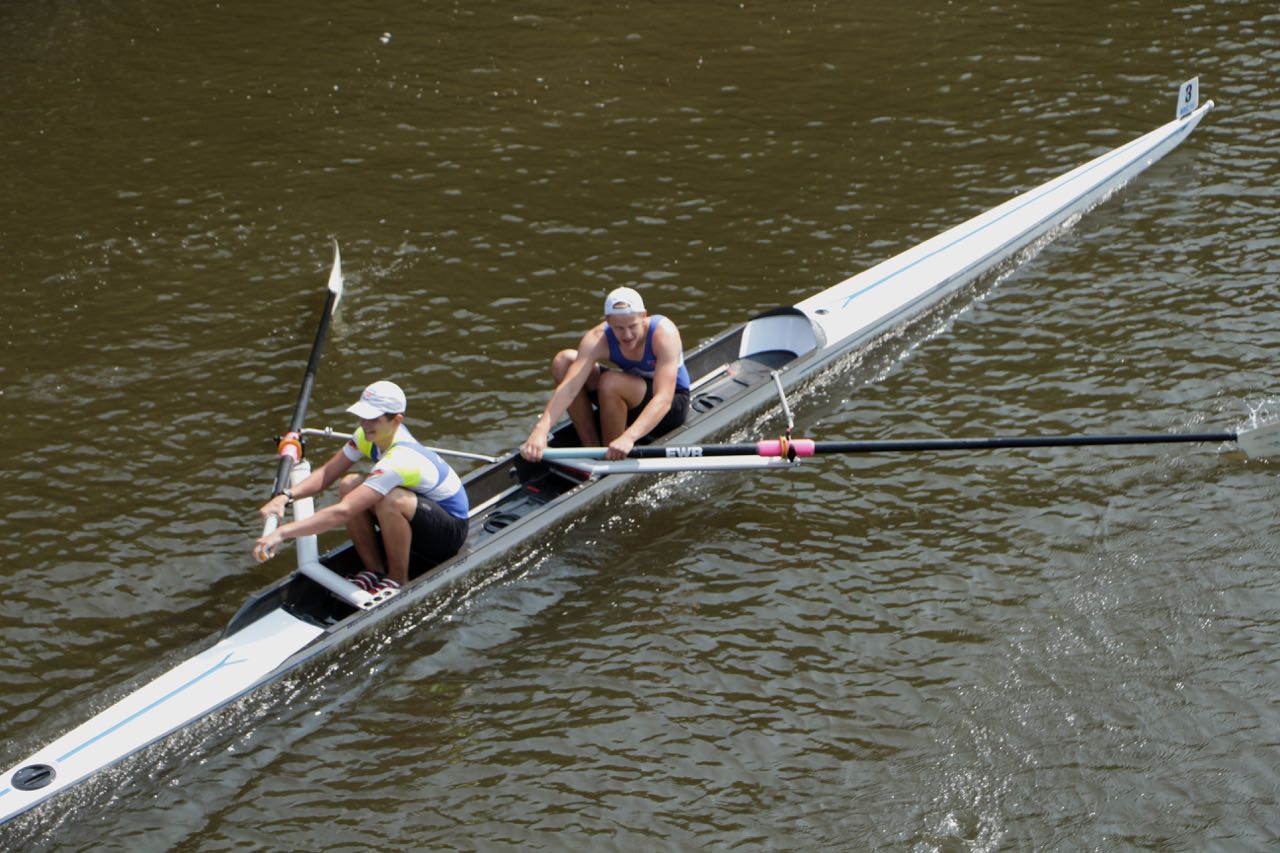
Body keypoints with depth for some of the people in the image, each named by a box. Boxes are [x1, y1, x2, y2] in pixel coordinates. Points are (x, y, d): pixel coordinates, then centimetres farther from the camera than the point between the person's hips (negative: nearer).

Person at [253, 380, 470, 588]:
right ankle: (376, 572, -1)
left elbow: (343, 512, -40)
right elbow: (327, 473, -4)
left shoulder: (401, 460, -35)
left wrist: (283, 532, -42)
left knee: (390, 499, -37)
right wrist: (285, 497, -22)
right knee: (349, 485, -12)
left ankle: (398, 580, -14)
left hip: (451, 531, -8)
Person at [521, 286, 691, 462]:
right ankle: (591, 449, -9)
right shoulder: (598, 339, -20)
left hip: (673, 407, -5)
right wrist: (541, 430, -46)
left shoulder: (663, 333, -30)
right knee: (564, 361, -13)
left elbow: (663, 399, -40)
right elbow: (568, 388, -30)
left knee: (610, 383, -34)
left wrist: (629, 437, -55)